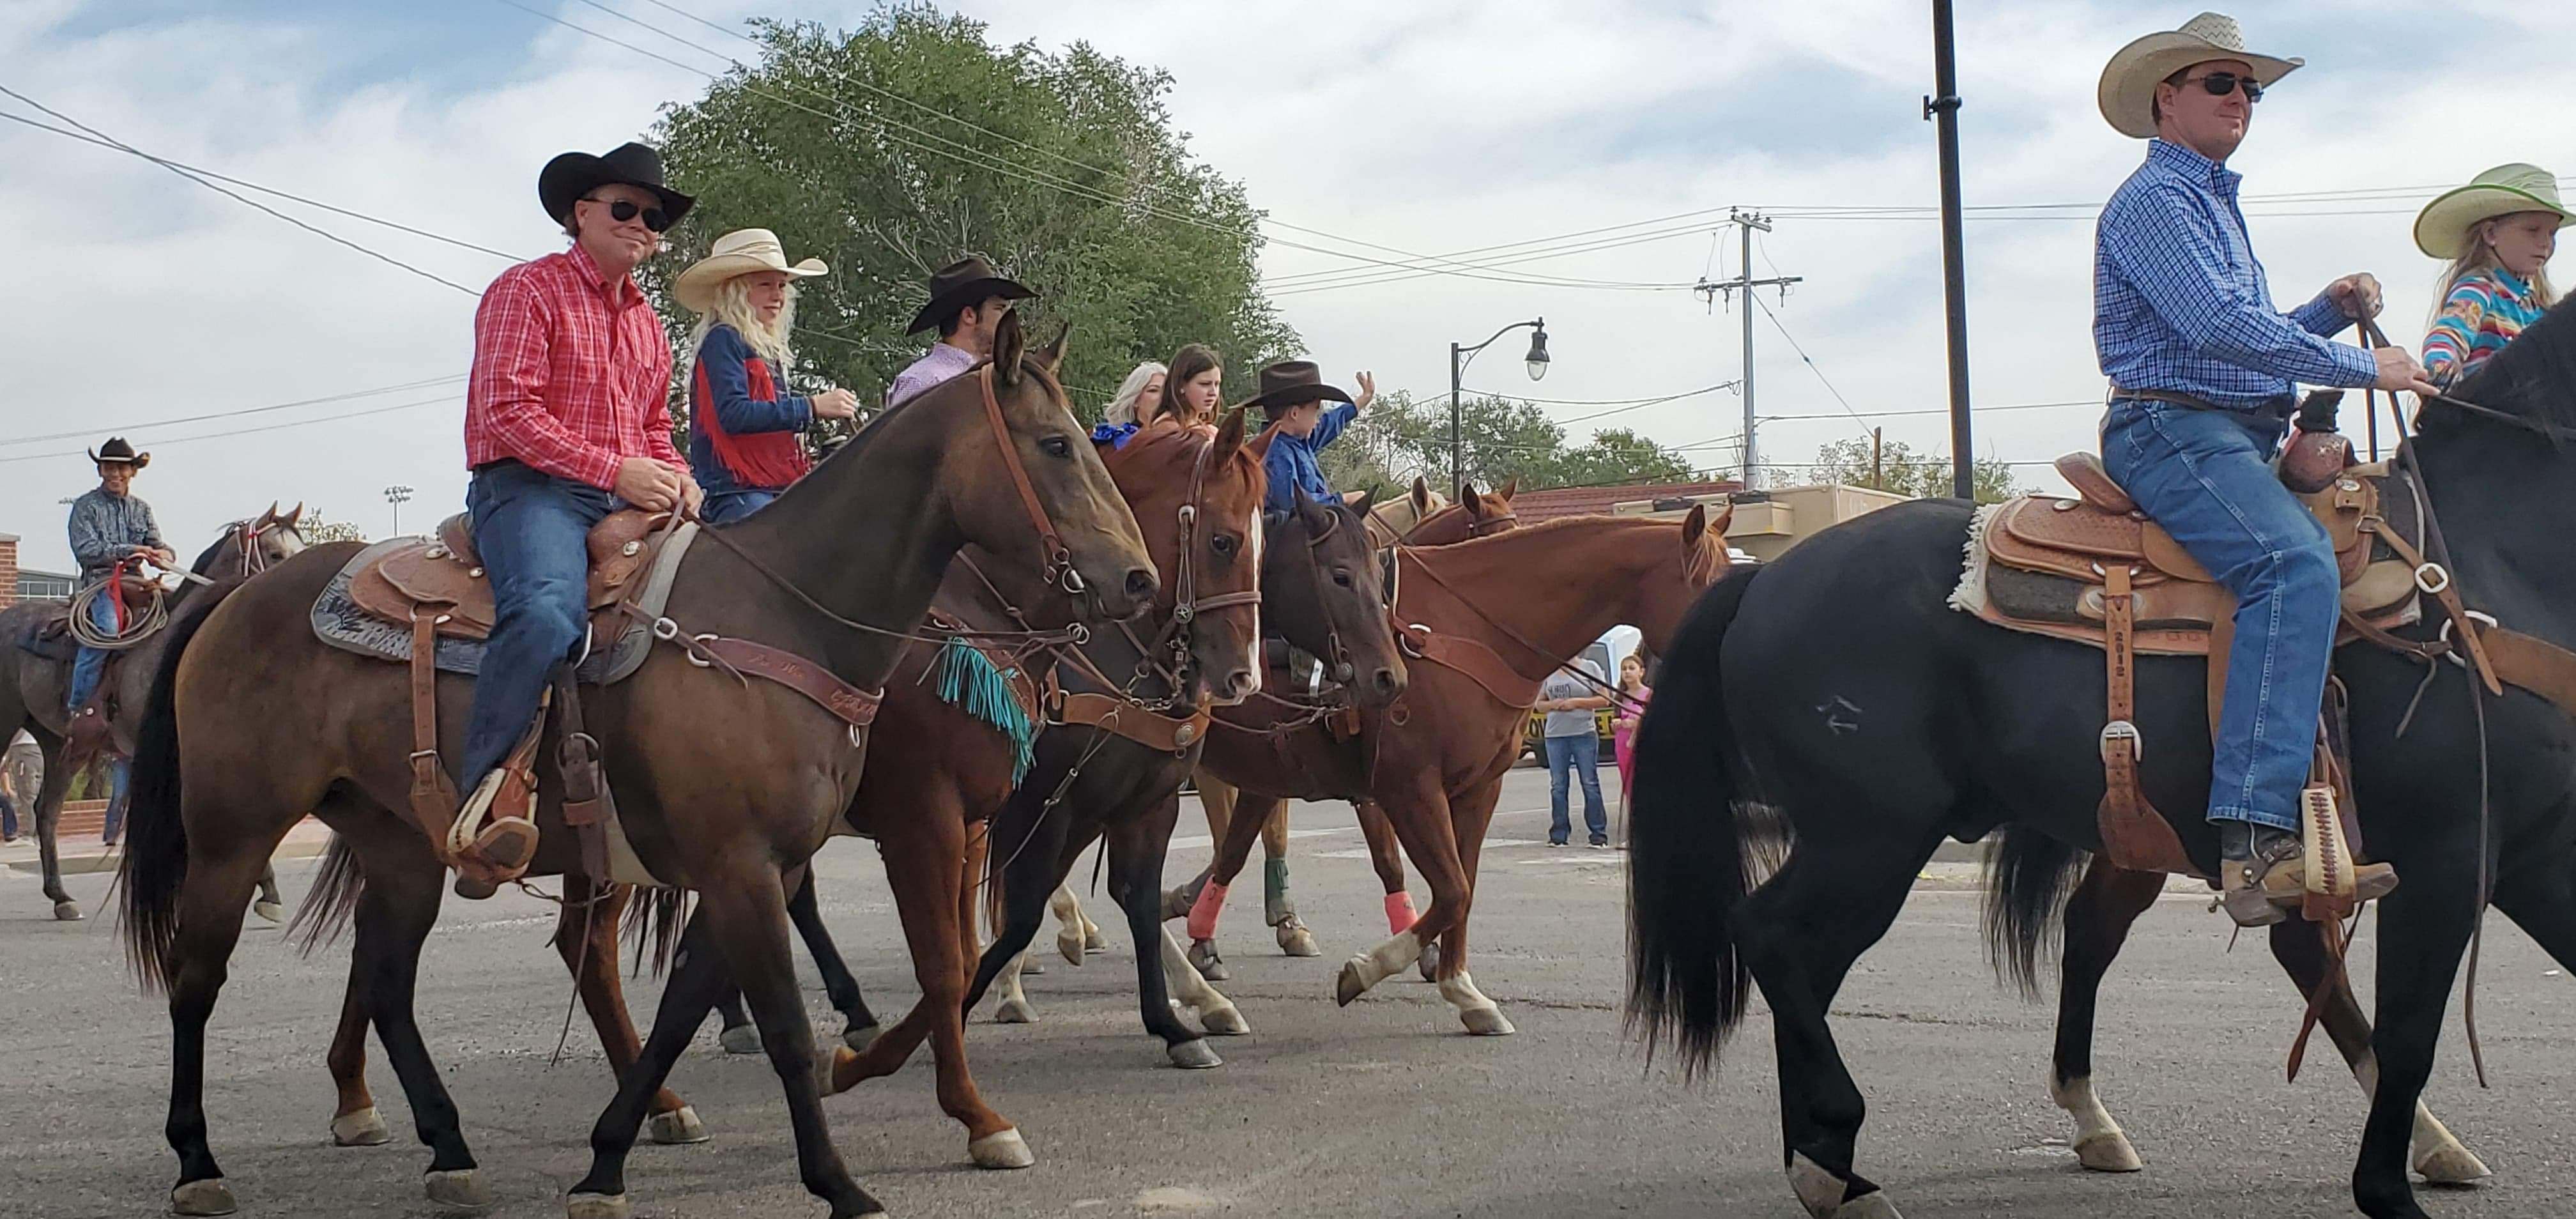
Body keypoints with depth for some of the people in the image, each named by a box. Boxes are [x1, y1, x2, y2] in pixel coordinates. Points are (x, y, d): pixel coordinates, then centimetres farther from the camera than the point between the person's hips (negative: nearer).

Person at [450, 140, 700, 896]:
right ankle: (482, 794, -37)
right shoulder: (529, 290, 1)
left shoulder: (646, 323, 25)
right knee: (548, 612, -37)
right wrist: (617, 470, -16)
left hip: (629, 503, 8)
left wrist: (678, 481, 7)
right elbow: (508, 411, -10)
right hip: (530, 488, -8)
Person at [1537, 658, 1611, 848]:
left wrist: (1577, 703, -12)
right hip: (1555, 735, 3)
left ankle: (1599, 835, -1)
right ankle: (1558, 835, 9)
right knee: (1557, 786, 4)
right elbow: (1539, 703, 17)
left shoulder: (1590, 668, 2)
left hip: (1584, 734, -3)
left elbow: (1604, 700, 0)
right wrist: (1553, 705, -6)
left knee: (1590, 784, -4)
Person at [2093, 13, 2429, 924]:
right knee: (2297, 565, -31)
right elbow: (2218, 327, -18)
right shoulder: (2153, 200, -5)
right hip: (2171, 431, -11)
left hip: (2243, 440, 11)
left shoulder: (2216, 203, 28)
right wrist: (2364, 367, -13)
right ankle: (2256, 836, -43)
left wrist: (2333, 309, 13)